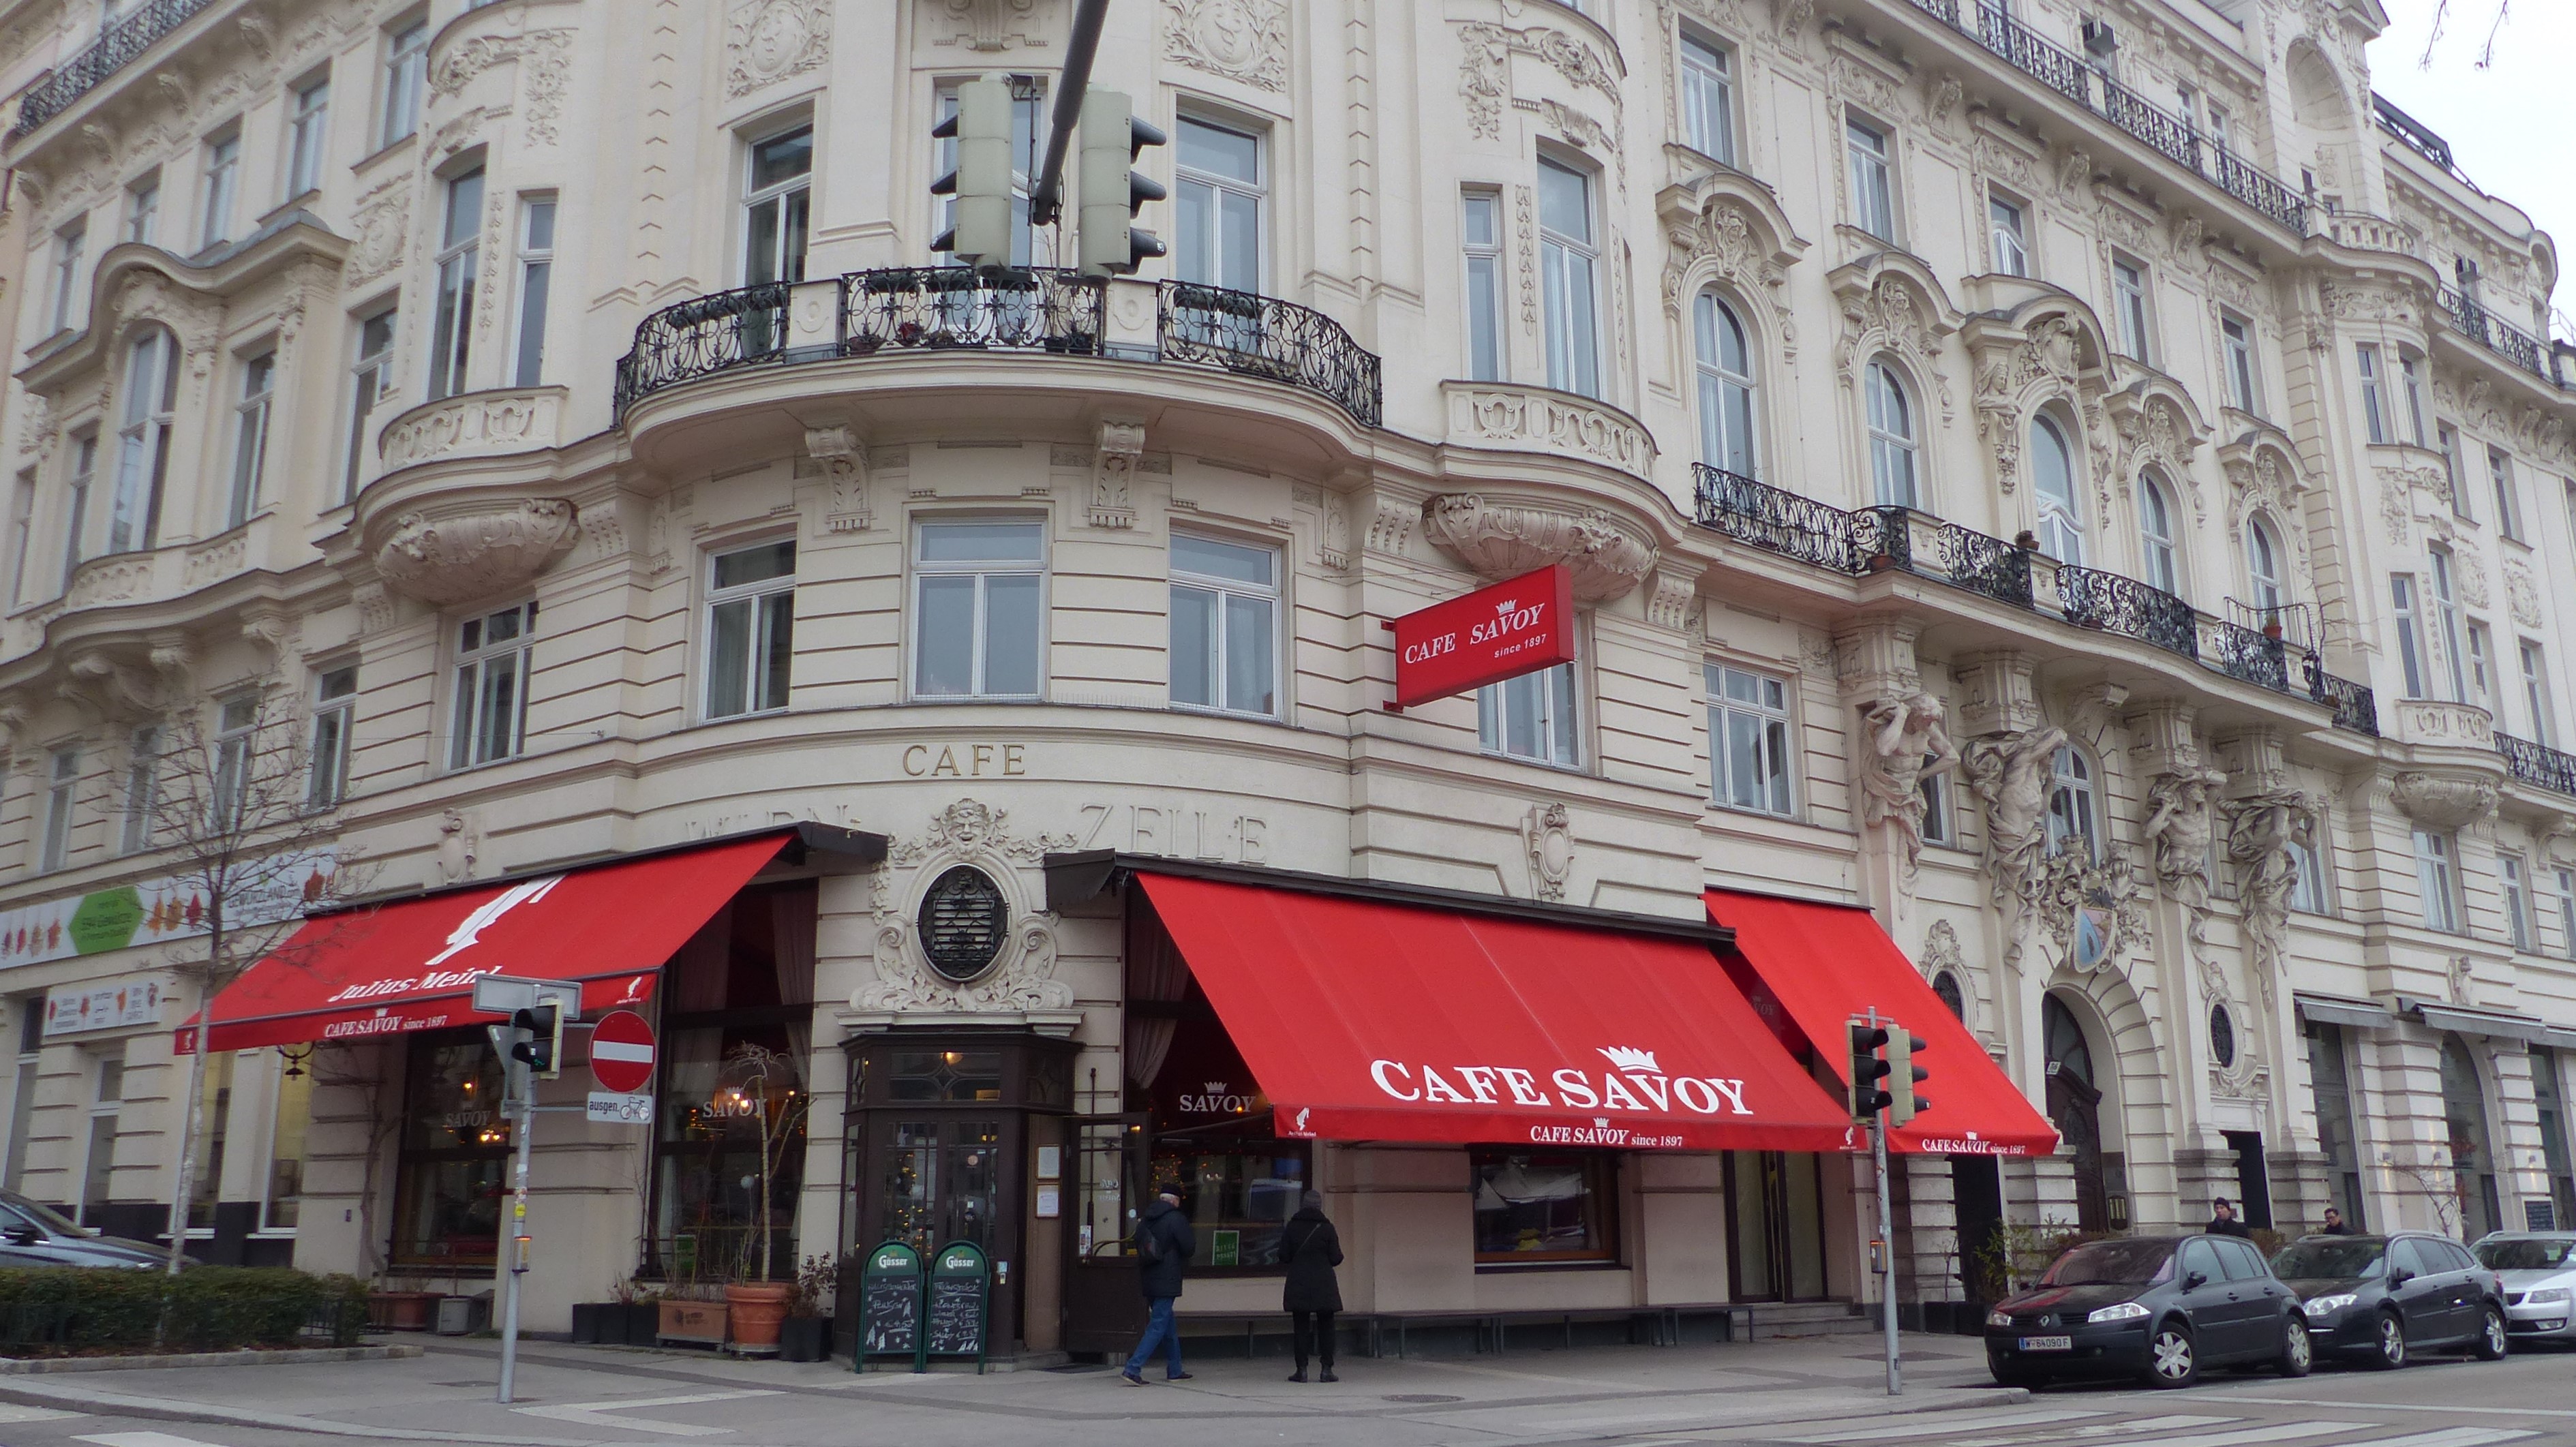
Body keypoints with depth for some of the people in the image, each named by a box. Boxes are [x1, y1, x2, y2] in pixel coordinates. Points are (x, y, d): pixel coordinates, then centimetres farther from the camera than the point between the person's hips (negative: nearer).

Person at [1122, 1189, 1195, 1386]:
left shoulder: (1145, 1219, 8)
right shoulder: (1176, 1219, -12)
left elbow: (1139, 1246, 14)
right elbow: (1189, 1248, -9)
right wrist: (1193, 1236, 10)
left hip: (1148, 1281, 7)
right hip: (1167, 1281, -7)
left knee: (1169, 1325, 18)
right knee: (1158, 1327, -5)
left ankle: (1174, 1371, 23)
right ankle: (1134, 1368, -13)